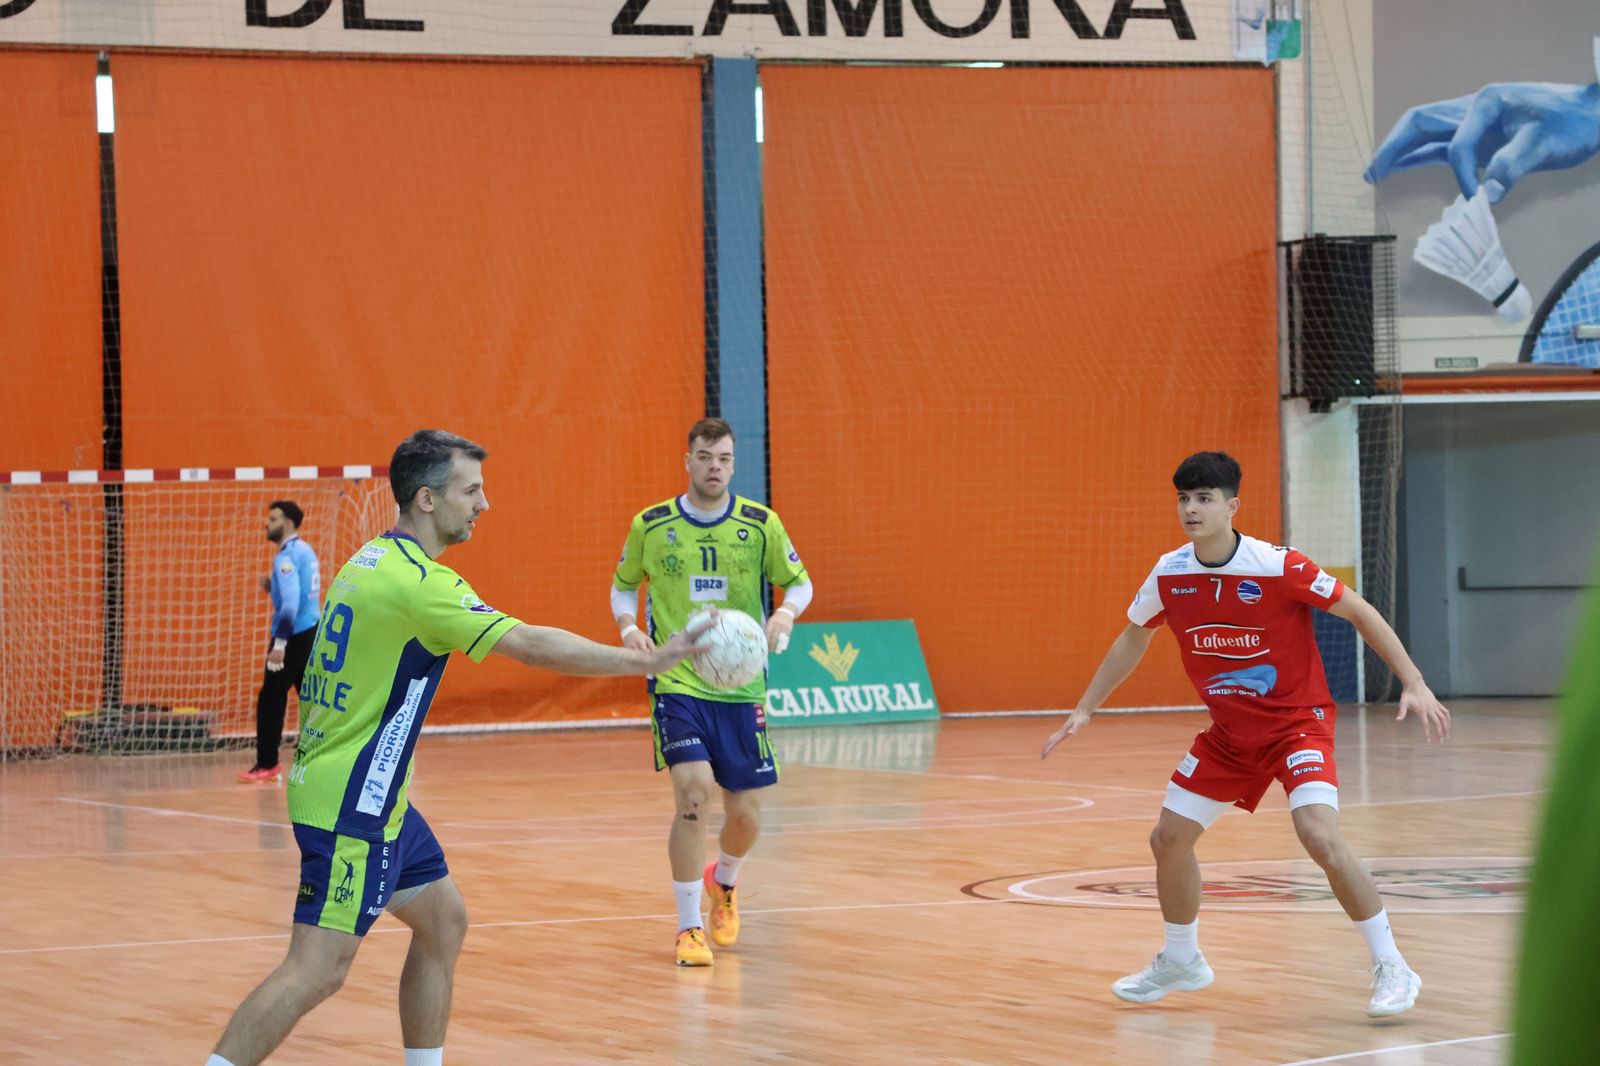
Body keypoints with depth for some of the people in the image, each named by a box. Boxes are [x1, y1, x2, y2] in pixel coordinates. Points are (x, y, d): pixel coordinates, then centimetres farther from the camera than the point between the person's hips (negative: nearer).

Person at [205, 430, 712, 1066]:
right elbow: (530, 644, -23)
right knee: (319, 969, -13)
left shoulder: (372, 561, 11)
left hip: (375, 799, 10)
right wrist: (646, 661, -18)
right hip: (350, 806, -10)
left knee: (443, 919, 16)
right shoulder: (416, 581, -19)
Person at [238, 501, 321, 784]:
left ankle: (267, 765, -2)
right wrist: (273, 586, 9)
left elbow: (290, 604, -23)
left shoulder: (288, 556, -15)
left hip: (294, 636, -9)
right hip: (312, 631, 9)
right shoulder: (305, 551, 14)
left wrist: (279, 644, -24)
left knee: (270, 700, -3)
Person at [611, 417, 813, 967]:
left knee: (745, 814, 5)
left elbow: (798, 581, 10)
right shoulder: (650, 525, -1)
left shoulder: (761, 524, 0)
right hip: (676, 683, -2)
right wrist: (628, 625, -7)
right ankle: (689, 927, -6)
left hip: (741, 686, 2)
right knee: (693, 790, -20)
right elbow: (623, 586, 13)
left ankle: (724, 882, 42)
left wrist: (786, 612, -12)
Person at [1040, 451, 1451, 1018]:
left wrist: (1414, 684, -19)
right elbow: (1133, 640, 13)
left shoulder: (1279, 567, -22)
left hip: (1297, 721, -6)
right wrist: (1084, 710, 13)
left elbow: (1361, 612, -13)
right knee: (1169, 838, 5)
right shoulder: (1169, 574, -7)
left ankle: (1392, 969, -12)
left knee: (1320, 837, -25)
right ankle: (1181, 960, 30)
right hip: (1229, 731, 6)